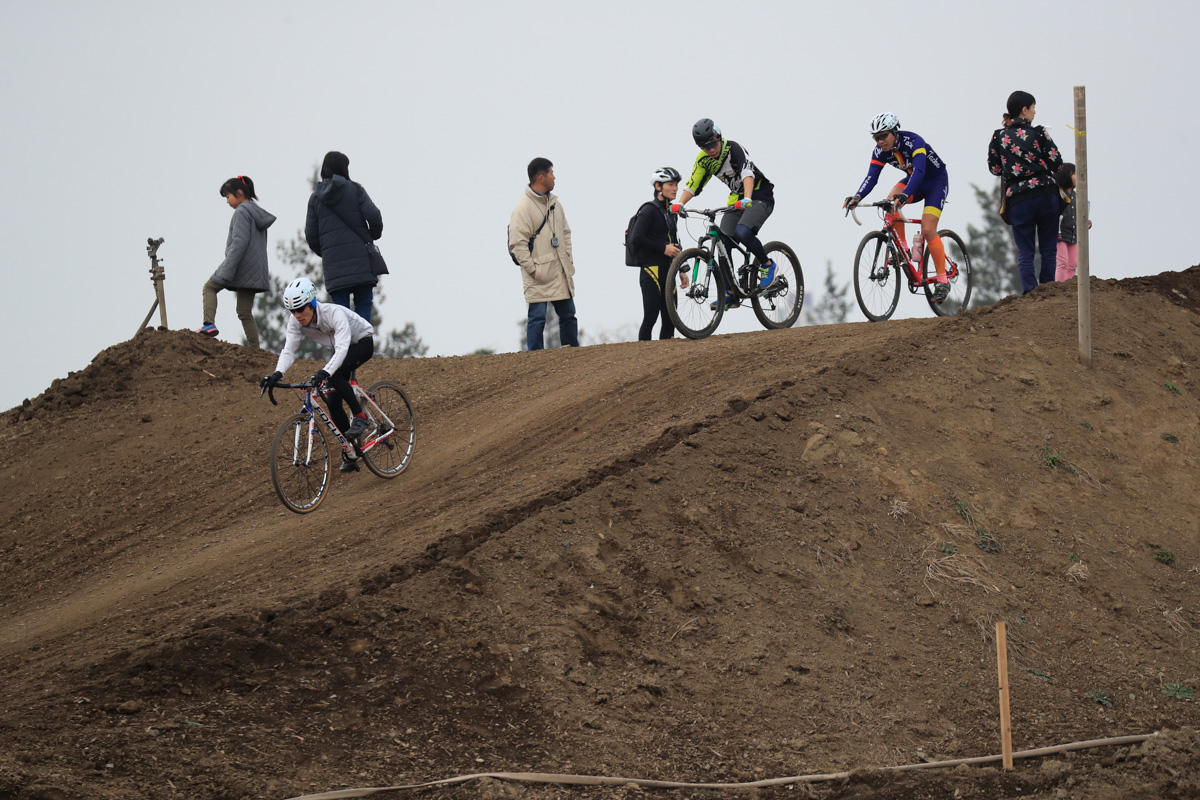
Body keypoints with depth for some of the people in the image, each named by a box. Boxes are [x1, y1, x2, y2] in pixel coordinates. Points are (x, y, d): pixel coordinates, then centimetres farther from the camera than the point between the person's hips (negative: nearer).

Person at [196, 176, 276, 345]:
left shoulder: (242, 212, -10)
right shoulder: (259, 214, 17)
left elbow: (239, 243, -19)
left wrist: (227, 272, -22)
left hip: (241, 266, -8)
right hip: (255, 272, 8)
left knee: (209, 287, 13)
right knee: (245, 313, 9)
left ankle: (209, 323, -4)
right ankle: (255, 350, 2)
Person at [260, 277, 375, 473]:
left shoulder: (333, 313, -37)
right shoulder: (296, 321, -19)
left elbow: (342, 348, -46)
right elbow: (288, 351, -21)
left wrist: (325, 372, -61)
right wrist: (277, 374, -40)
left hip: (363, 342, -7)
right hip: (342, 349, 7)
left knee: (335, 375, -34)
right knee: (332, 401, -5)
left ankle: (360, 417, -19)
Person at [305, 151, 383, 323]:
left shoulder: (316, 198, 10)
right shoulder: (355, 190, 1)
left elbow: (311, 235, 7)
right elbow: (374, 217, -9)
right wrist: (374, 236, 10)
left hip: (333, 264, 2)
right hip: (360, 258, -2)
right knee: (363, 305, 1)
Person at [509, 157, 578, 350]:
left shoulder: (554, 202, 12)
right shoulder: (523, 207, -12)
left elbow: (565, 232, 21)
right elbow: (517, 243, -15)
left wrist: (569, 260, 12)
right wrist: (532, 270, -17)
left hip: (561, 274, 8)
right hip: (538, 276, -8)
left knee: (568, 314, 12)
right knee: (537, 317, -5)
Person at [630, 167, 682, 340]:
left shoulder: (671, 213, 18)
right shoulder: (649, 210, -7)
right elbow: (636, 239, -16)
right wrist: (663, 248, -15)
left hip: (667, 270, 8)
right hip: (652, 270, -8)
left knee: (670, 319, 5)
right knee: (651, 316, -13)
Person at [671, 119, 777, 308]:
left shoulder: (734, 149, -23)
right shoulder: (704, 159, -3)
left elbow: (748, 173, -37)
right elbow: (693, 185, -1)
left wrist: (747, 199, -53)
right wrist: (679, 203, -20)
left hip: (759, 195, -7)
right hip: (737, 199, 7)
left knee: (742, 232, -31)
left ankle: (767, 265, -5)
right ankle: (730, 294, -3)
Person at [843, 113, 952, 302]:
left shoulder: (913, 142, -32)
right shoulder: (880, 151, -13)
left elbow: (919, 171, -44)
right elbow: (871, 177, -19)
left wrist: (904, 195, -60)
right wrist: (857, 197, -39)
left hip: (936, 181, -6)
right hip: (914, 181, 6)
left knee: (928, 230, -18)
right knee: (890, 202, -25)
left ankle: (942, 281, -8)